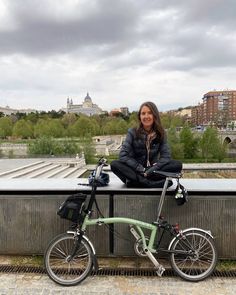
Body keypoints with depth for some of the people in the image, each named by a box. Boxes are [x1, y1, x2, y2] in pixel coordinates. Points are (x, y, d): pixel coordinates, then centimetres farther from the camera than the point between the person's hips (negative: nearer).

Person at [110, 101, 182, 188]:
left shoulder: (160, 133, -1)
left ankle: (136, 180, -30)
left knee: (177, 165, -22)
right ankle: (152, 183, -37)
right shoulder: (132, 132, -5)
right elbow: (123, 155, -14)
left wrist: (150, 171, -23)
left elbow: (166, 156, -9)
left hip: (153, 170, 2)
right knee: (114, 164, -28)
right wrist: (141, 169, -23)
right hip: (135, 170, -1)